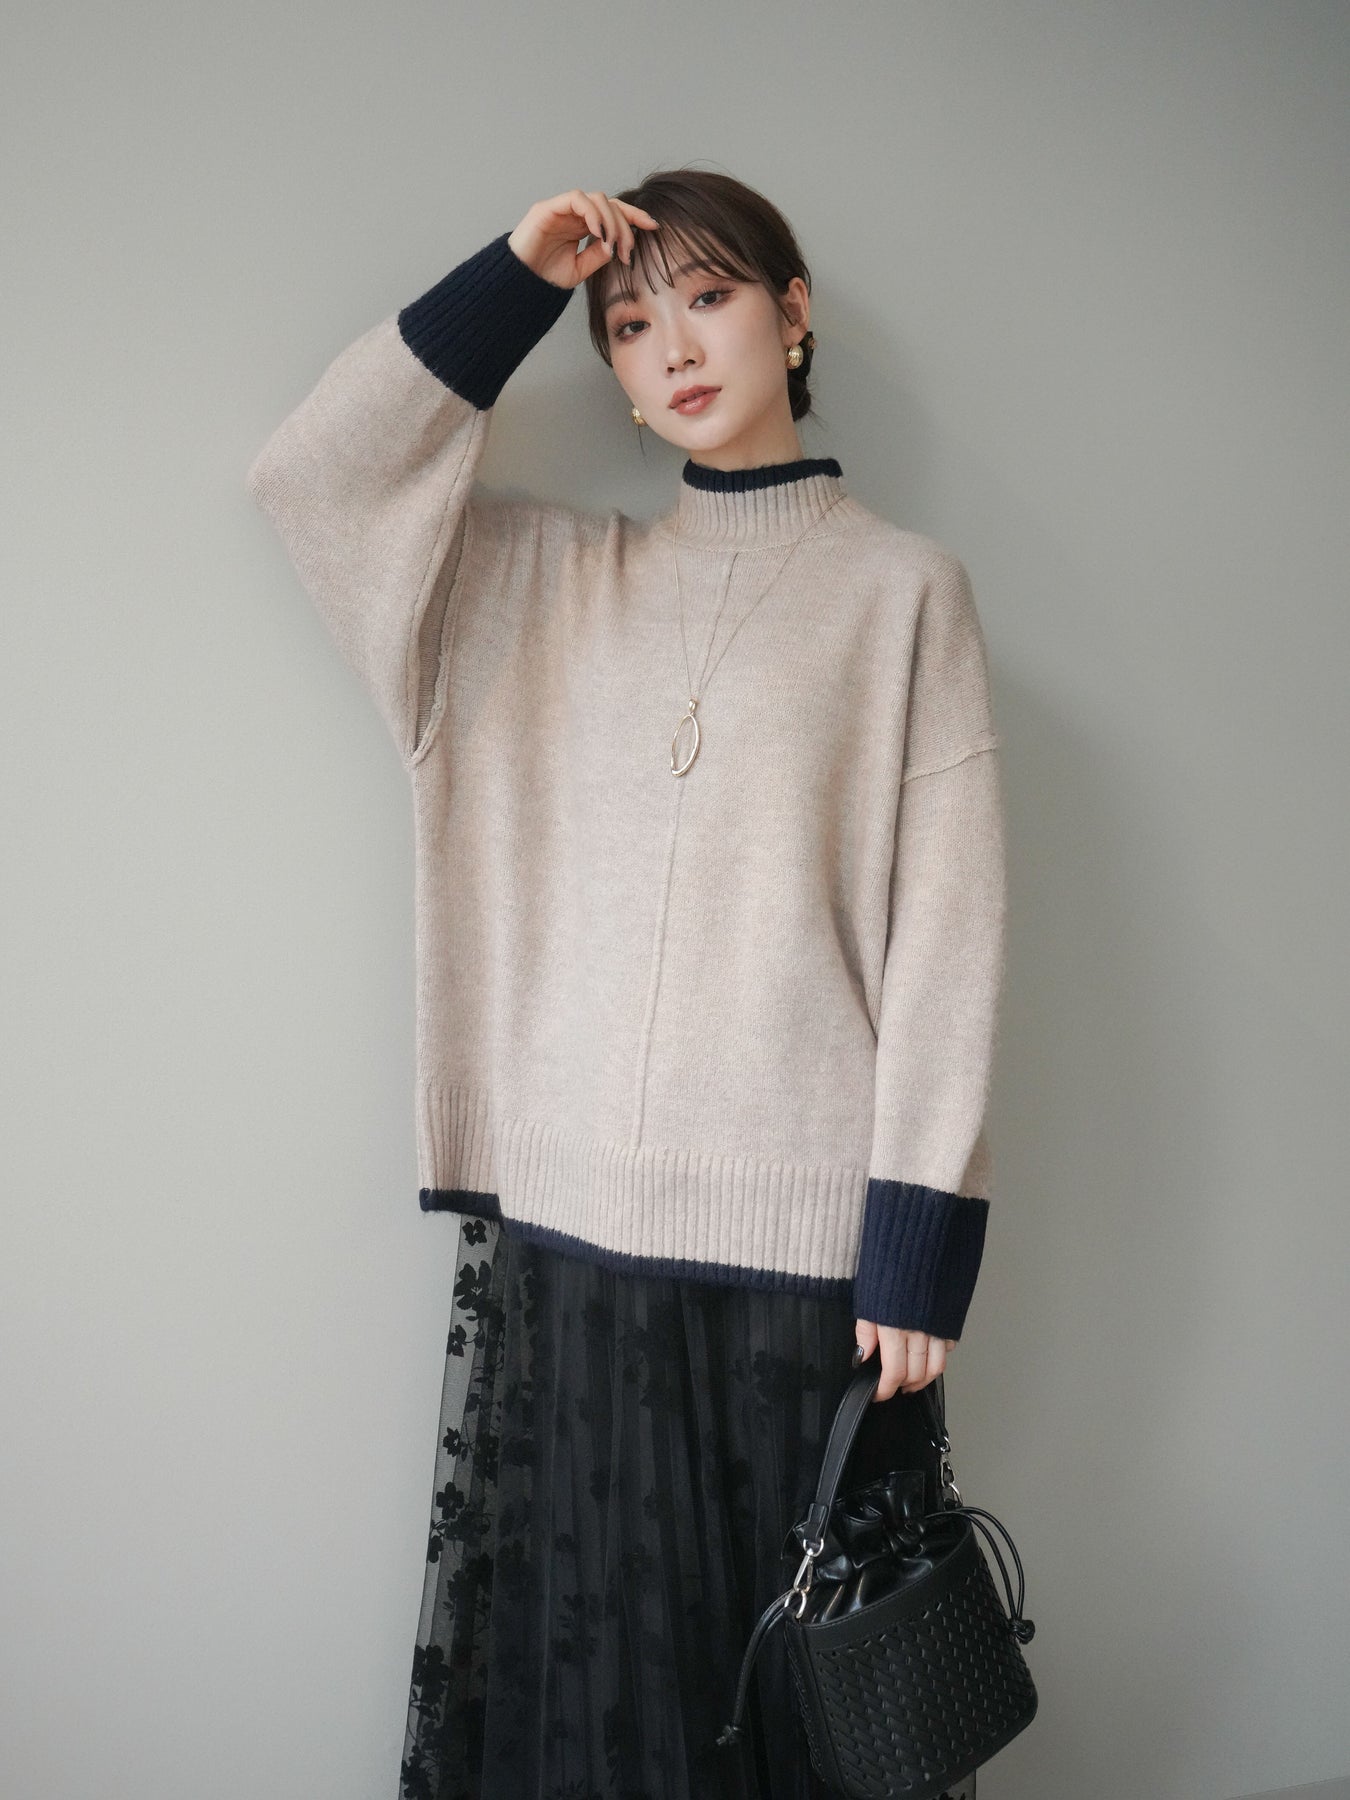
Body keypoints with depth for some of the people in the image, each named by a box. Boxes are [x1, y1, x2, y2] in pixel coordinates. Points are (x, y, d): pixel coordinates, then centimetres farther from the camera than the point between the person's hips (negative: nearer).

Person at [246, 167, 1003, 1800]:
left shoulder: (903, 586, 4)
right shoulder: (546, 576, 14)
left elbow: (945, 928, -2)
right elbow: (308, 479, 5)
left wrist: (920, 1238, -8)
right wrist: (514, 279, 3)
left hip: (806, 1232, -2)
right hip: (564, 1221, 3)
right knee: (584, 1664, 11)